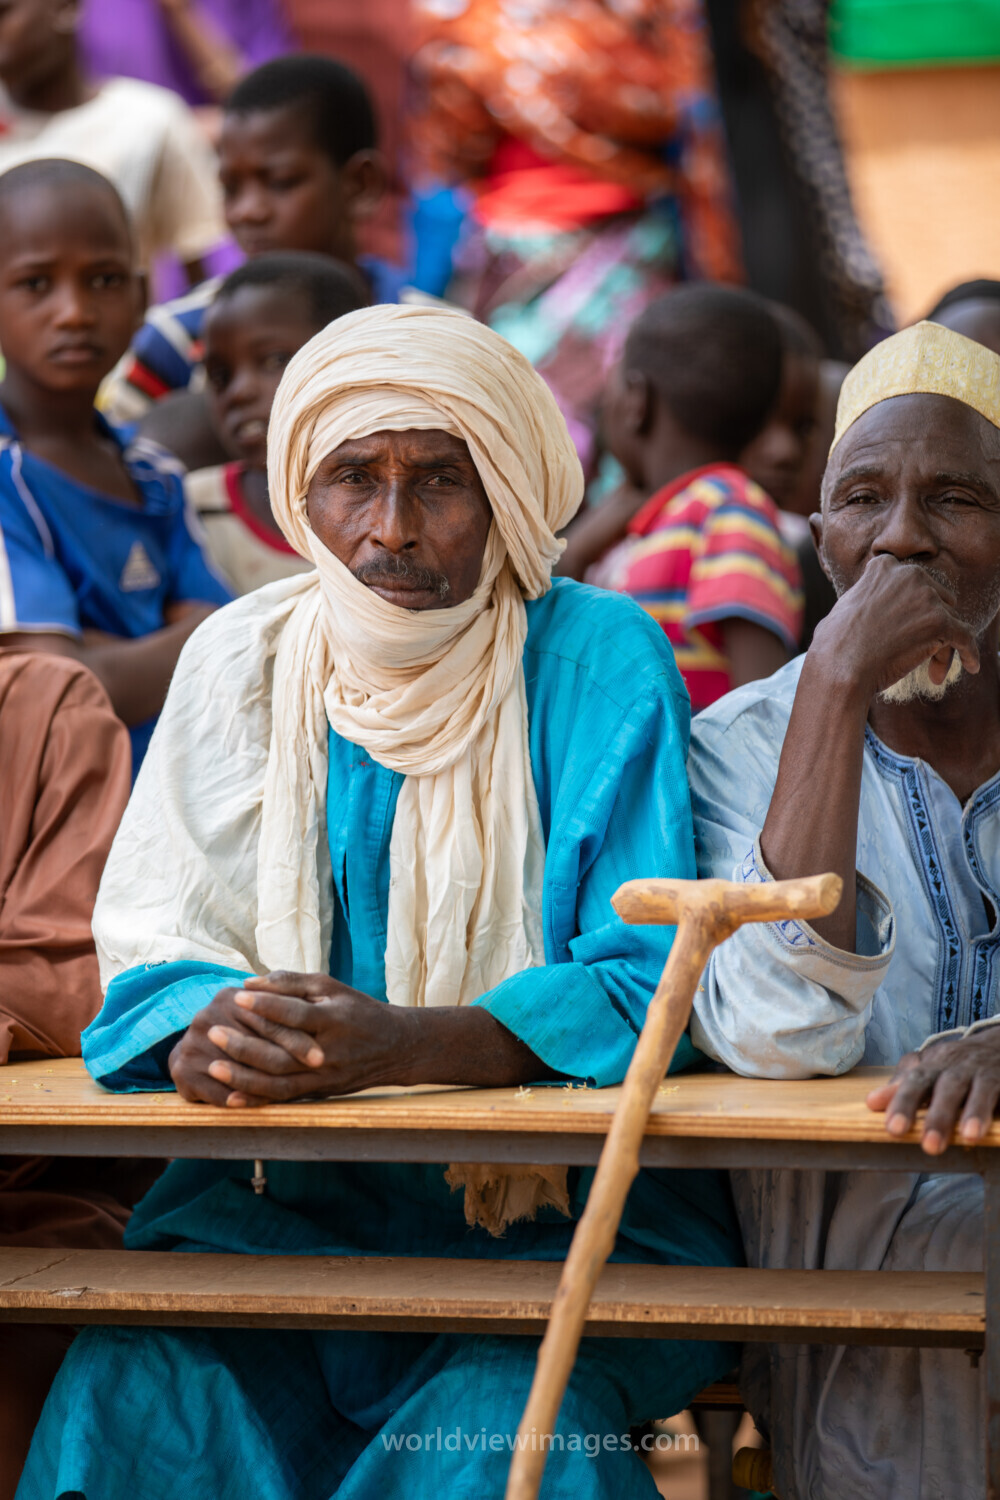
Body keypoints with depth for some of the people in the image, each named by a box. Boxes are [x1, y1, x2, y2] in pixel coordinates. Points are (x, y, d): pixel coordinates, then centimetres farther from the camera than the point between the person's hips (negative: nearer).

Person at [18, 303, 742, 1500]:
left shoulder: (598, 661, -3)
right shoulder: (242, 660, 7)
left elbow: (644, 984, -10)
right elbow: (151, 949, 3)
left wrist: (398, 1044, -27)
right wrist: (199, 1038, -23)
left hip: (561, 1209, -2)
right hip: (283, 1200, 2)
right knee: (128, 1391, -25)